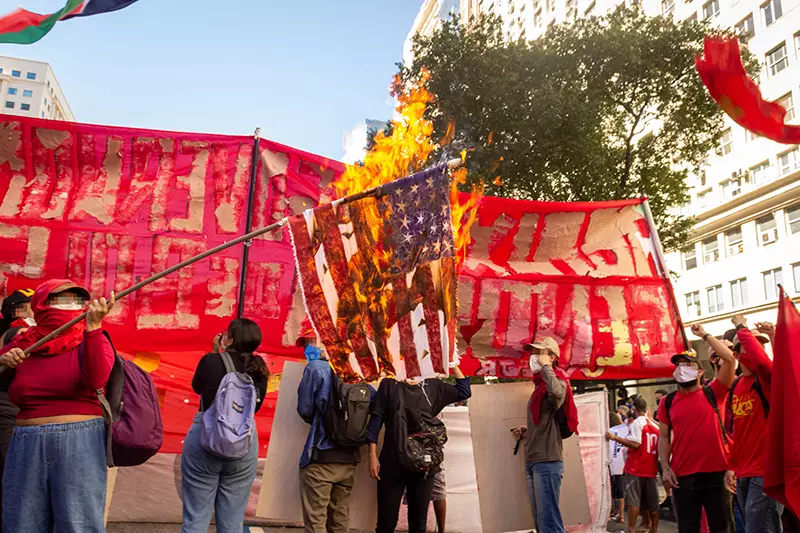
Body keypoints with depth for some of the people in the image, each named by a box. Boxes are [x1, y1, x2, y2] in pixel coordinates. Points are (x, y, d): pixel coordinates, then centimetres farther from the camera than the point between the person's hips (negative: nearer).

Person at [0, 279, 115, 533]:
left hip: (79, 443, -3)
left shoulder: (91, 340, 1)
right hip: (26, 445, 3)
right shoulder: (23, 343, 10)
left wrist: (93, 326, -26)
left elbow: (96, 380, -19)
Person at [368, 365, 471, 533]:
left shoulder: (432, 387, 9)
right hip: (392, 464, -3)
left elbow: (464, 391, 12)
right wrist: (373, 455, -7)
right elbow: (376, 420, -1)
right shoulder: (389, 385, 1)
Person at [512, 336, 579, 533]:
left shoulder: (557, 382, -8)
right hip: (533, 460, 9)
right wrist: (525, 432, 10)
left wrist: (545, 366, -20)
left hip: (547, 460, -9)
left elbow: (557, 392, -35)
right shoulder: (539, 386, 17)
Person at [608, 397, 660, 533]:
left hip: (636, 468, -7)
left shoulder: (637, 423, -10)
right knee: (651, 501, 12)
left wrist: (615, 437, -18)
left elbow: (635, 444, -20)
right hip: (650, 469, 7)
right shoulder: (655, 425, 12)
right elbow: (659, 447, 15)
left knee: (633, 499, -6)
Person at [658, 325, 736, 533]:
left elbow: (729, 359, -9)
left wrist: (705, 335, -1)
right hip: (683, 476, 2)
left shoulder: (713, 393, 1)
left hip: (717, 472, -1)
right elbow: (663, 437, 7)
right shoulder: (667, 402, 6)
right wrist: (665, 467, -4)